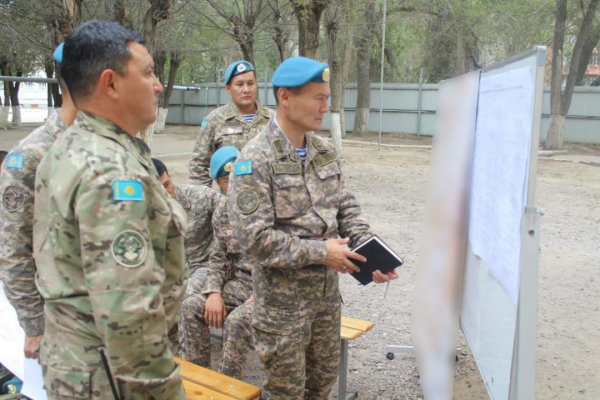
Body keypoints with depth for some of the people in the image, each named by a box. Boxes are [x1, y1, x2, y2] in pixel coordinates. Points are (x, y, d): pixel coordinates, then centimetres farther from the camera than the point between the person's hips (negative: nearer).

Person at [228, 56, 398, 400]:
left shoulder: (325, 152, 3)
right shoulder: (255, 160, -19)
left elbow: (348, 209, 8)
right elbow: (255, 237, -24)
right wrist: (321, 252, -21)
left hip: (327, 291, 7)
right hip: (283, 298, -6)